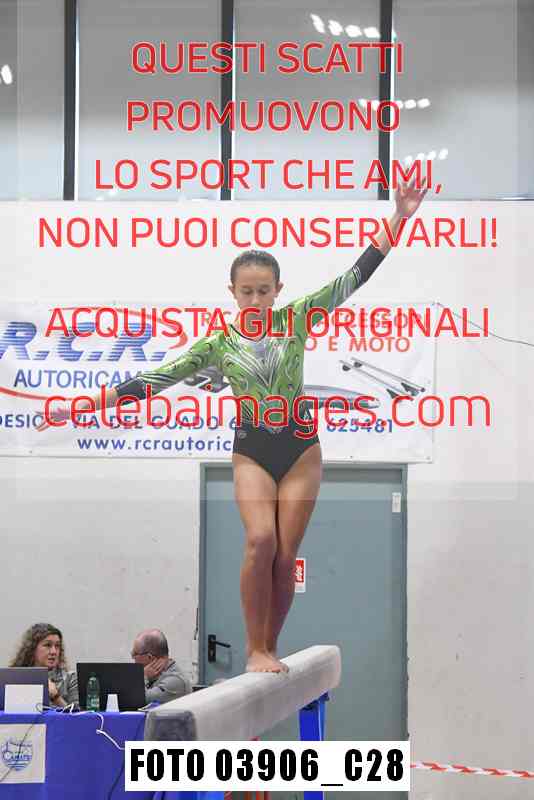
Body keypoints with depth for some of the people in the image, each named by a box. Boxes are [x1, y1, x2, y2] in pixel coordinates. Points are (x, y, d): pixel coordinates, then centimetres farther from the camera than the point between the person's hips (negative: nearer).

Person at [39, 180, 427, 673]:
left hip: (300, 447, 1)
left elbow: (356, 276, -6)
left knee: (285, 554, -1)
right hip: (251, 451, -1)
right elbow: (156, 379, 1)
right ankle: (256, 649, -12)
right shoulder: (218, 344, 1)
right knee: (261, 539, -21)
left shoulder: (295, 320, 0)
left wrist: (399, 217, -15)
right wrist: (83, 406, -3)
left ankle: (268, 648, 13)